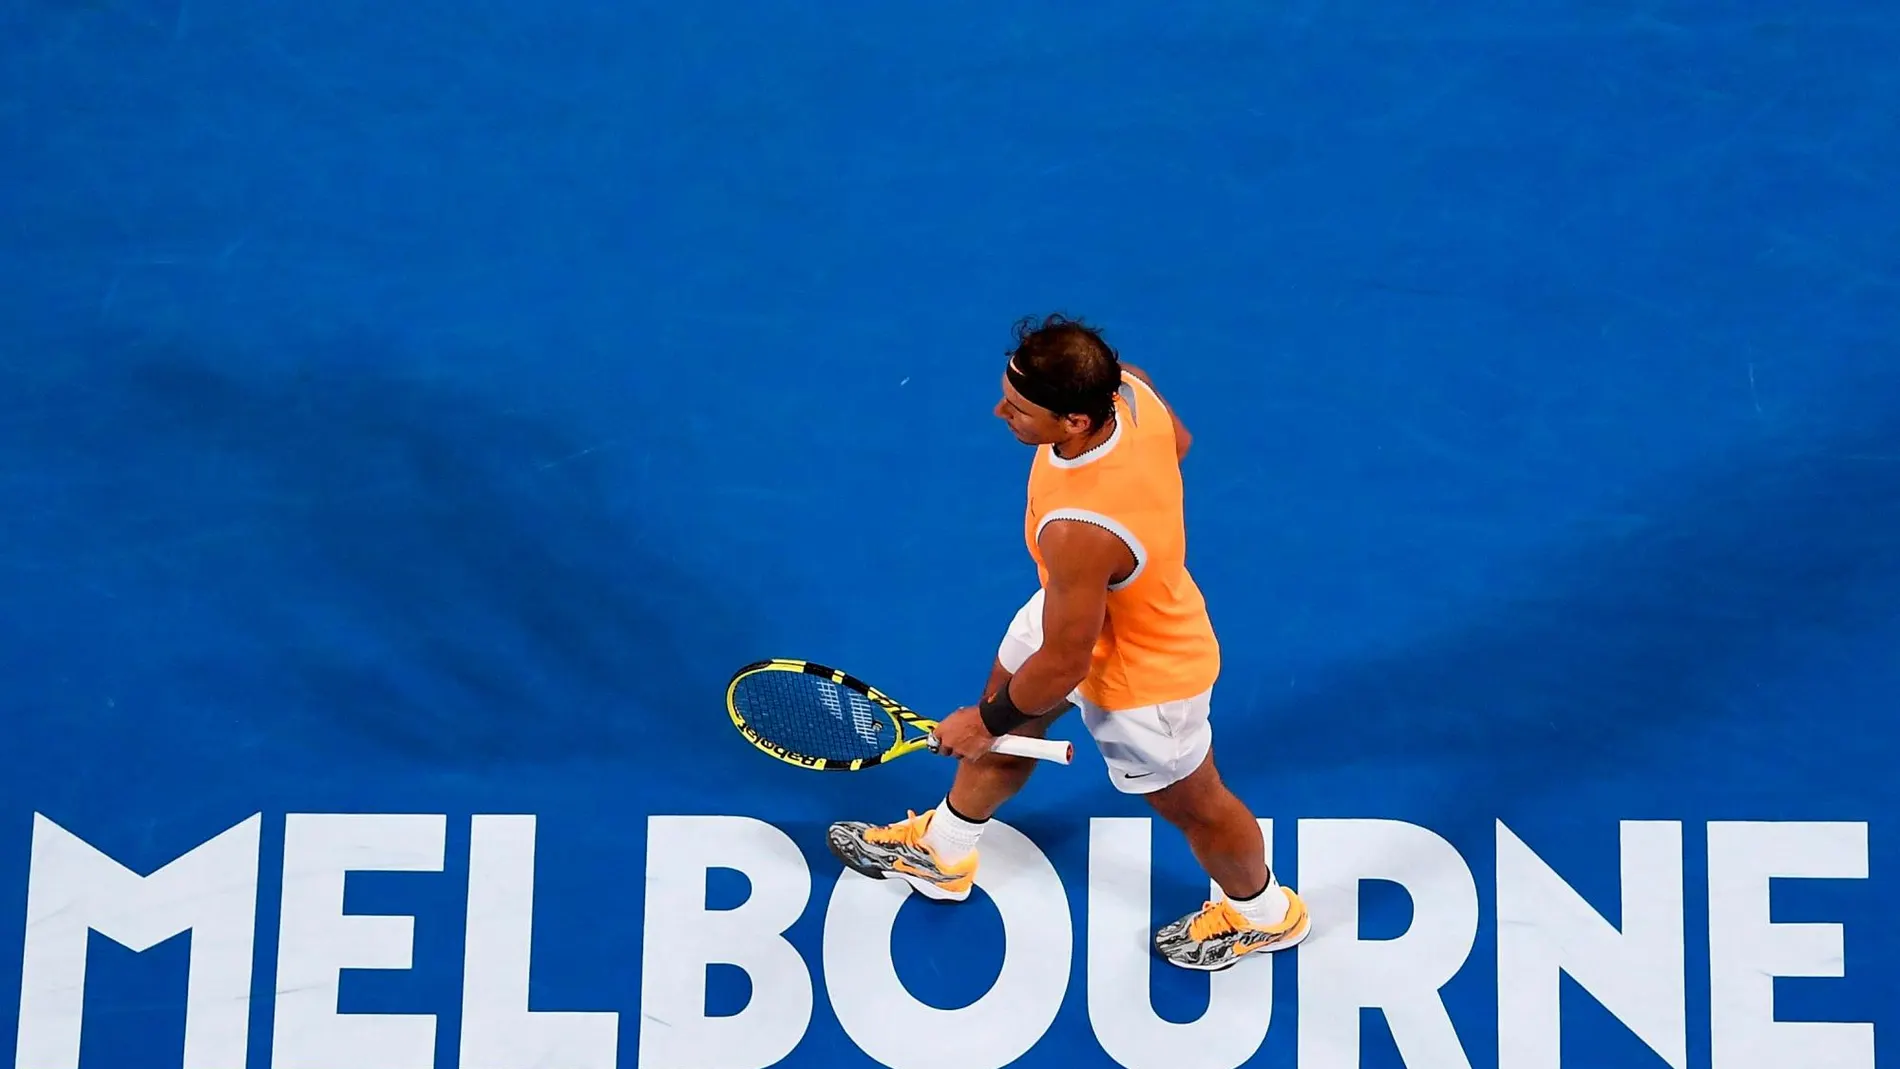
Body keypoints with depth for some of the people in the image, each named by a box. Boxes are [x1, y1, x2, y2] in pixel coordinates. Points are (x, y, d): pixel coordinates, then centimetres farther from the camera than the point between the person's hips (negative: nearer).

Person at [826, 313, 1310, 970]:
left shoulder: (1079, 533, -47)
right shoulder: (1126, 386, -27)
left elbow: (1063, 664, -30)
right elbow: (1178, 440, -1)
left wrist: (985, 722, -10)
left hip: (1139, 676, -8)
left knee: (1192, 806, 22)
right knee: (1008, 727, 29)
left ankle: (1263, 912, 54)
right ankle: (941, 853, 58)